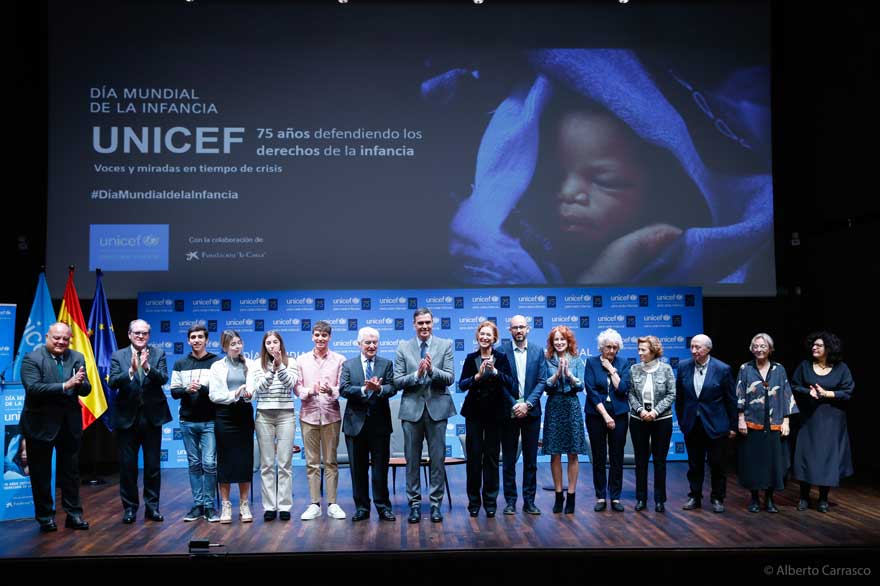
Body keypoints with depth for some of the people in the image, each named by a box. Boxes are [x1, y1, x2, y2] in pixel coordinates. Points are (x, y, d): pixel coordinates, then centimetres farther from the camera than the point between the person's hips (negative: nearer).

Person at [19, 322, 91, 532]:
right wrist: (65, 386, -32)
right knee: (41, 474, 9)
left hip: (70, 425, 4)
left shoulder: (77, 358, 2)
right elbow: (33, 388, -24)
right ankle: (45, 516, 21)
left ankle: (73, 514, 22)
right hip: (40, 424, -4)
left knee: (71, 472, 12)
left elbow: (86, 390, -3)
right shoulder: (32, 359, -11)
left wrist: (80, 383, -27)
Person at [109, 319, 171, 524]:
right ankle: (129, 507, 18)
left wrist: (147, 367, -28)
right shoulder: (118, 356, 1)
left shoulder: (158, 353, 2)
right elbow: (113, 383, -12)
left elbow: (164, 379, -12)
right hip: (127, 417, 0)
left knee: (153, 465, 7)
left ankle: (152, 506, 18)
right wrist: (131, 370, -28)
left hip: (152, 416, 0)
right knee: (127, 465, 7)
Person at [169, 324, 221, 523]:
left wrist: (202, 389, -20)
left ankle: (209, 505, 5)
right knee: (194, 464, 8)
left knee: (209, 463, -5)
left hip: (209, 421, -3)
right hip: (187, 422, 3)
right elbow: (174, 391, 6)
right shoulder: (180, 364, 10)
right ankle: (197, 505, 15)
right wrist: (187, 390, -14)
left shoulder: (216, 362, -1)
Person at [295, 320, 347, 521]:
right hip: (309, 415, 1)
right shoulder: (302, 360, 8)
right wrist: (309, 391, -16)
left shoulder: (339, 360, 3)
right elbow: (297, 387, 4)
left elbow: (343, 388, -1)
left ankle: (332, 504, 10)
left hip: (331, 415, -1)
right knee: (312, 463, 5)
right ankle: (315, 505, 12)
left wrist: (330, 390, -21)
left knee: (331, 461, 4)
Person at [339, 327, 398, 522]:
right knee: (358, 469, 7)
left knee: (380, 468, 5)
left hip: (380, 423, 0)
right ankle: (361, 508, 17)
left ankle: (383, 507, 14)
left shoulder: (386, 364, 7)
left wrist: (379, 389, -26)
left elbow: (392, 388, -5)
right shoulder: (348, 365, 7)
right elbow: (343, 389, -7)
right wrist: (364, 389, -21)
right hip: (356, 423, 1)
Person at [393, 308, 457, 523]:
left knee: (438, 459, 4)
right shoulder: (403, 348, 4)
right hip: (412, 408, 1)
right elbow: (397, 381, -1)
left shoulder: (445, 345, 2)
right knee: (412, 460, 6)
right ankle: (414, 503, 16)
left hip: (437, 408, 0)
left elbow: (450, 378, -4)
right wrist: (417, 374, -16)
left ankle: (435, 503, 14)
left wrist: (432, 370, -21)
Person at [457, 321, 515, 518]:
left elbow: (510, 383, -9)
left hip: (495, 413, -1)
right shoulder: (470, 359, 4)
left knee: (492, 457, 3)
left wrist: (495, 371, -24)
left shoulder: (501, 358, 0)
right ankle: (474, 501, 10)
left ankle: (490, 501, 11)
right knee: (474, 456, 0)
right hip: (474, 412, 1)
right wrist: (478, 375, -20)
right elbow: (461, 385, -4)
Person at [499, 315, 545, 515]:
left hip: (531, 412, 2)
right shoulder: (502, 350, -1)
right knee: (508, 460, 4)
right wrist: (513, 405, -10)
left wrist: (527, 404, -11)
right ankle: (510, 500, 12)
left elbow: (541, 382, 1)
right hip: (509, 412, -2)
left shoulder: (538, 351, 5)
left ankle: (529, 501, 14)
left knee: (531, 460, 6)